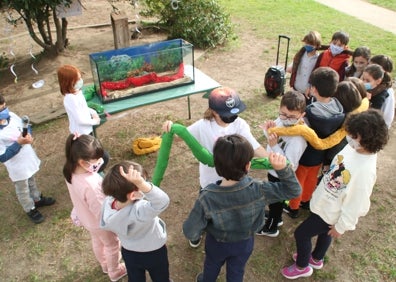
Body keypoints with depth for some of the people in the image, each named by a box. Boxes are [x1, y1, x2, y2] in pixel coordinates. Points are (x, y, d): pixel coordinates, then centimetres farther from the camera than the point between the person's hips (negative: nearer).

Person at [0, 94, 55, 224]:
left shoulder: (11, 115, -14)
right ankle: (31, 210, 43)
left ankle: (37, 199, 56)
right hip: (16, 166, -6)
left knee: (32, 181, 31)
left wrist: (28, 135, -19)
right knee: (23, 190, 19)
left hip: (28, 157, 6)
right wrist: (19, 143, -34)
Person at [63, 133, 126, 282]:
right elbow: (101, 211, -31)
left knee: (97, 241, 34)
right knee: (112, 245, 23)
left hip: (85, 218, 7)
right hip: (99, 222, -7)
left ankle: (105, 265, 62)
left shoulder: (70, 171, -21)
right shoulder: (91, 184, -45)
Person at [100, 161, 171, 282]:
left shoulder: (108, 203, -25)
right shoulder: (139, 210, -45)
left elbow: (107, 225, -6)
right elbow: (163, 201, -58)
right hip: (153, 253, -5)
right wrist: (142, 184, -70)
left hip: (128, 252, 5)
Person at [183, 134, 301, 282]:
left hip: (217, 243, 0)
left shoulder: (207, 197, -39)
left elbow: (190, 233, -30)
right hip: (244, 243, 1)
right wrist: (283, 168, -37)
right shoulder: (258, 190, -36)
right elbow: (293, 190, -23)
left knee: (212, 265, 35)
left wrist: (204, 225, -9)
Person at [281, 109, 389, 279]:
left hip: (331, 212, -7)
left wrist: (341, 226, -14)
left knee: (301, 234, 8)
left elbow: (356, 203, -26)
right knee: (324, 232, 30)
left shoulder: (365, 170, -37)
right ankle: (316, 259, 58)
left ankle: (302, 267, 35)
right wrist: (321, 190, 16)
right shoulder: (353, 147, -13)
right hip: (325, 203, 8)